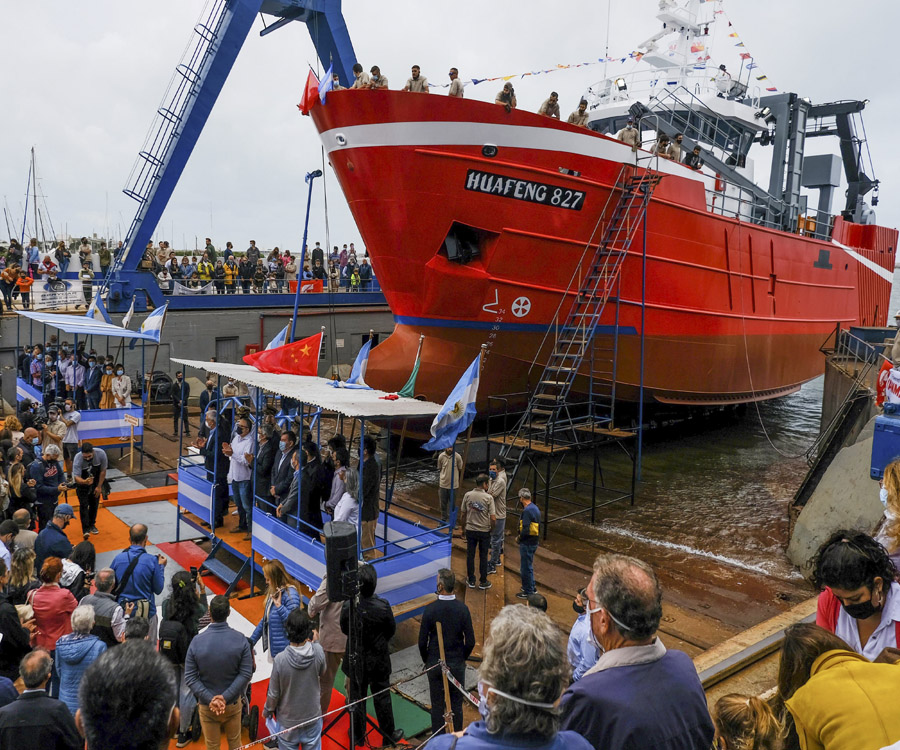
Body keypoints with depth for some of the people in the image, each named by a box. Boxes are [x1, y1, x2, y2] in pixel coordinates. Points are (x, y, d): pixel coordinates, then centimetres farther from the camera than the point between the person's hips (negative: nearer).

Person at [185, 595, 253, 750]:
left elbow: (190, 677, -15)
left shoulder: (197, 641, -16)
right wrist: (225, 697, -16)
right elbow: (246, 673, -17)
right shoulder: (241, 640, -15)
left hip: (207, 705, 0)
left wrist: (209, 699, -16)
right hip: (232, 703, 0)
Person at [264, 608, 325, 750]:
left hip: (288, 721, -1)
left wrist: (267, 711, 8)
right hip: (312, 717, 1)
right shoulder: (318, 651, -21)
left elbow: (273, 693, -13)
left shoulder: (280, 659, -26)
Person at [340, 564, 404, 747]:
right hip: (379, 659, -1)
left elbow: (345, 629, -6)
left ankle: (358, 735, 37)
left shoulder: (347, 606, -25)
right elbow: (391, 630, -9)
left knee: (357, 697, 20)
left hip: (356, 660, 1)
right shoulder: (383, 606, -26)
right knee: (381, 697, 18)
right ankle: (388, 733, 35)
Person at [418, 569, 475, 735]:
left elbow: (422, 641, -10)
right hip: (457, 664, 1)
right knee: (456, 704, 13)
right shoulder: (463, 608, -11)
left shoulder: (430, 609, -15)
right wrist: (462, 658, 10)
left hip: (435, 664, -1)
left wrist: (426, 660, 7)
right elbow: (470, 641, -8)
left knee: (437, 705, 11)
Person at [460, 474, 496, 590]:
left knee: (470, 555, 13)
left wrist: (464, 526, 15)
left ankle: (471, 581, 21)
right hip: (484, 531, -2)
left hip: (470, 530, 2)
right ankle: (483, 582, 19)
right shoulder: (488, 498, -14)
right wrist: (491, 528, 3)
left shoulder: (468, 495, -6)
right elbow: (493, 518, -16)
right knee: (483, 556, 10)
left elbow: (463, 514, 1)